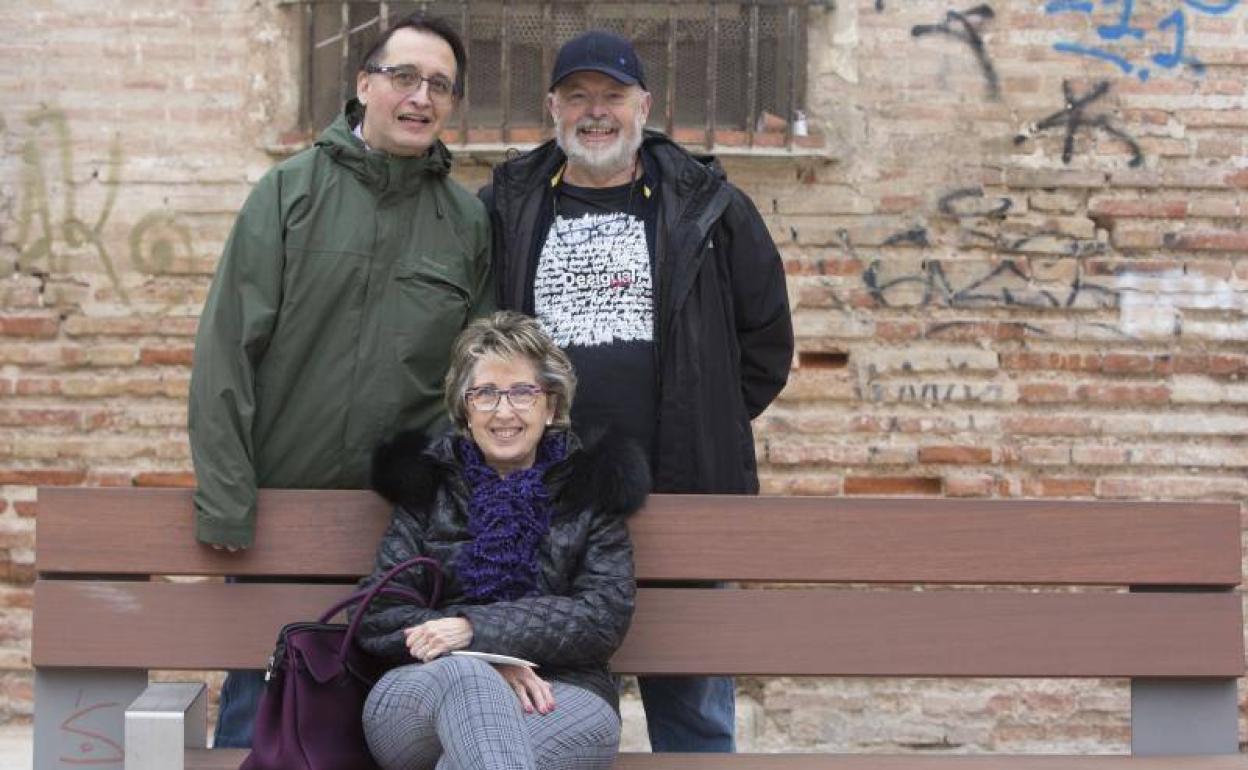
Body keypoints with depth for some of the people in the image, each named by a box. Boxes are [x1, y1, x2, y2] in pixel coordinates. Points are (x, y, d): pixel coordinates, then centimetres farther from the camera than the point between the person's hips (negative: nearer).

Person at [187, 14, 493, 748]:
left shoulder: (468, 220, 4)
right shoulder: (290, 190, -2)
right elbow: (227, 348, -7)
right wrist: (226, 497, -12)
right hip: (277, 497, -1)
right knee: (256, 694, 7)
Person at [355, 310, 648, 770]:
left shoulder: (590, 489, 13)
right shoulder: (427, 484, 14)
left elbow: (604, 617, 0)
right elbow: (376, 616, 5)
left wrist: (477, 629, -13)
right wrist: (486, 664, -12)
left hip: (552, 700, 1)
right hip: (425, 692, 0)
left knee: (593, 721, -37)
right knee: (466, 675, -39)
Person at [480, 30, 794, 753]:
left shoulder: (707, 206, 5)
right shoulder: (506, 211, 9)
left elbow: (767, 337, 11)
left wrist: (707, 425, 6)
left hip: (684, 502, -1)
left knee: (694, 710, 7)